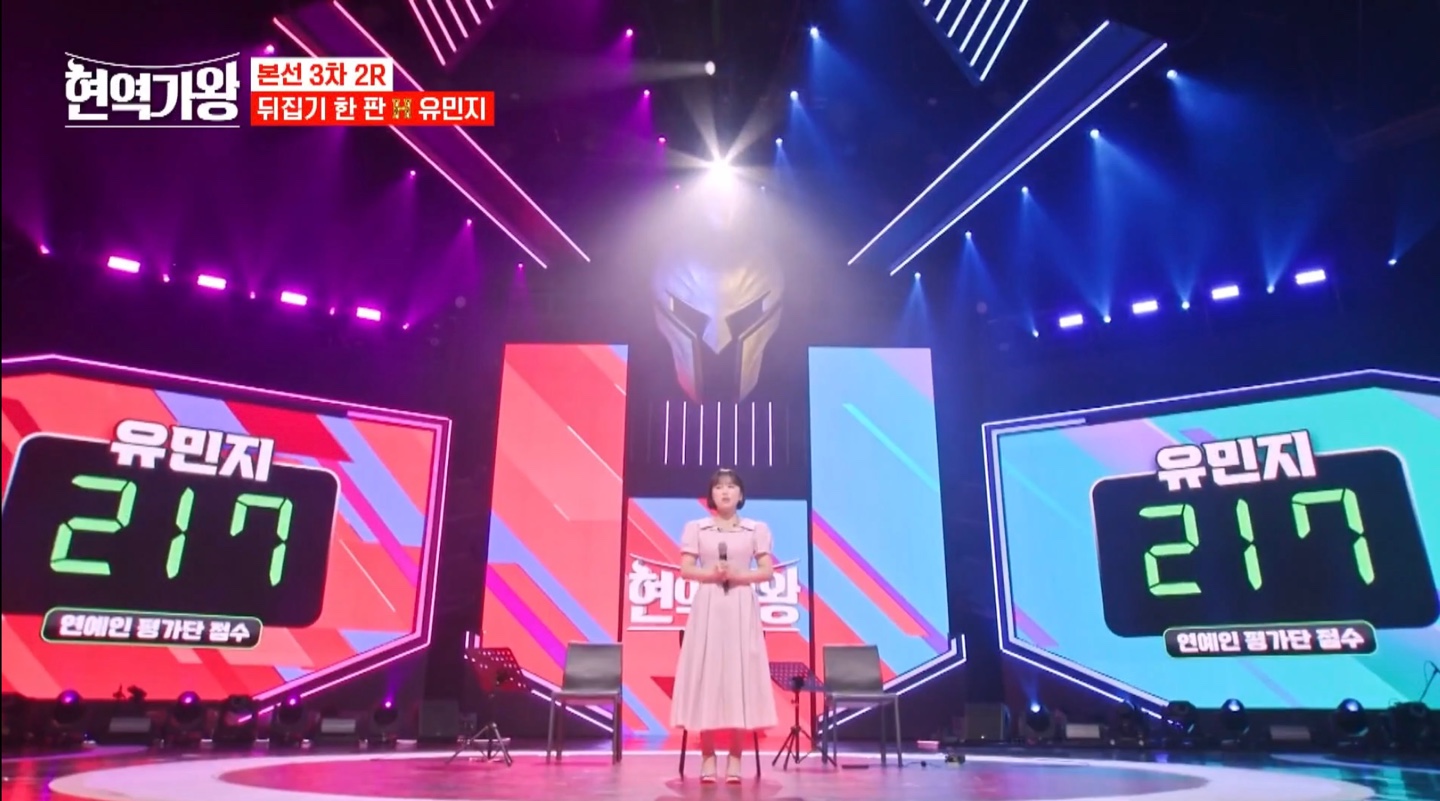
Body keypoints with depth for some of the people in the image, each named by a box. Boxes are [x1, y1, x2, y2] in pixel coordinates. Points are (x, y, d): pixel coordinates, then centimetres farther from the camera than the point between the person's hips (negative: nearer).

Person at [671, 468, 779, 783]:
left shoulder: (756, 529, 7)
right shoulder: (696, 528, 6)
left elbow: (767, 571, 3)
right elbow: (685, 569, 2)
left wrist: (739, 576, -13)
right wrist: (711, 574, -15)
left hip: (742, 609, 0)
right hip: (707, 608, 0)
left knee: (740, 675, -3)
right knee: (706, 676, -3)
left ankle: (735, 758, 6)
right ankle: (707, 757, 5)